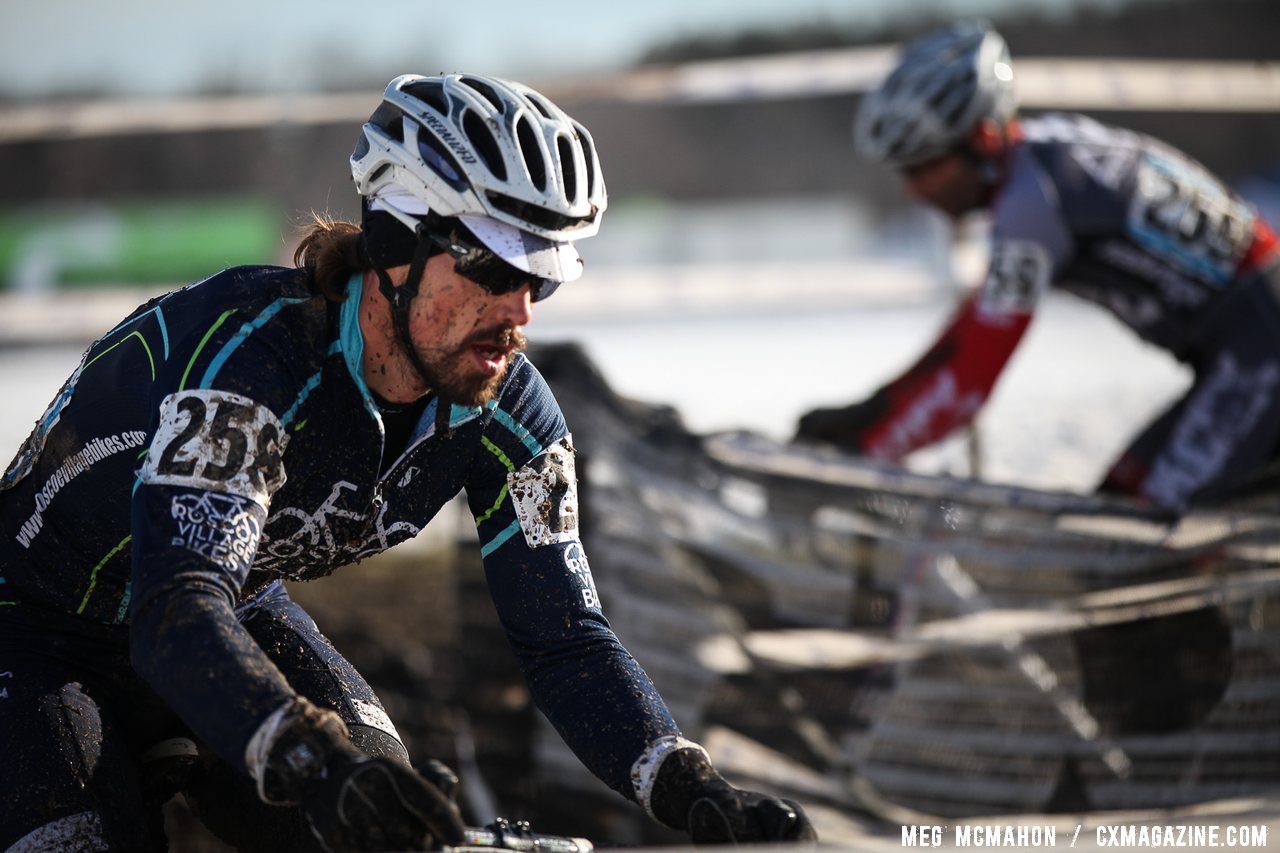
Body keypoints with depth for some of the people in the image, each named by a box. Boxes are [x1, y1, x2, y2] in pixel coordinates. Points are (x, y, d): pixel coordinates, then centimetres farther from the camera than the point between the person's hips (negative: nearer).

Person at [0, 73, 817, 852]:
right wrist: (321, 767, -63)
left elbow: (567, 637, -14)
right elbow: (177, 612, -46)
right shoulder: (252, 350, -35)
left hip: (239, 611, 6)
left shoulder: (507, 413, -16)